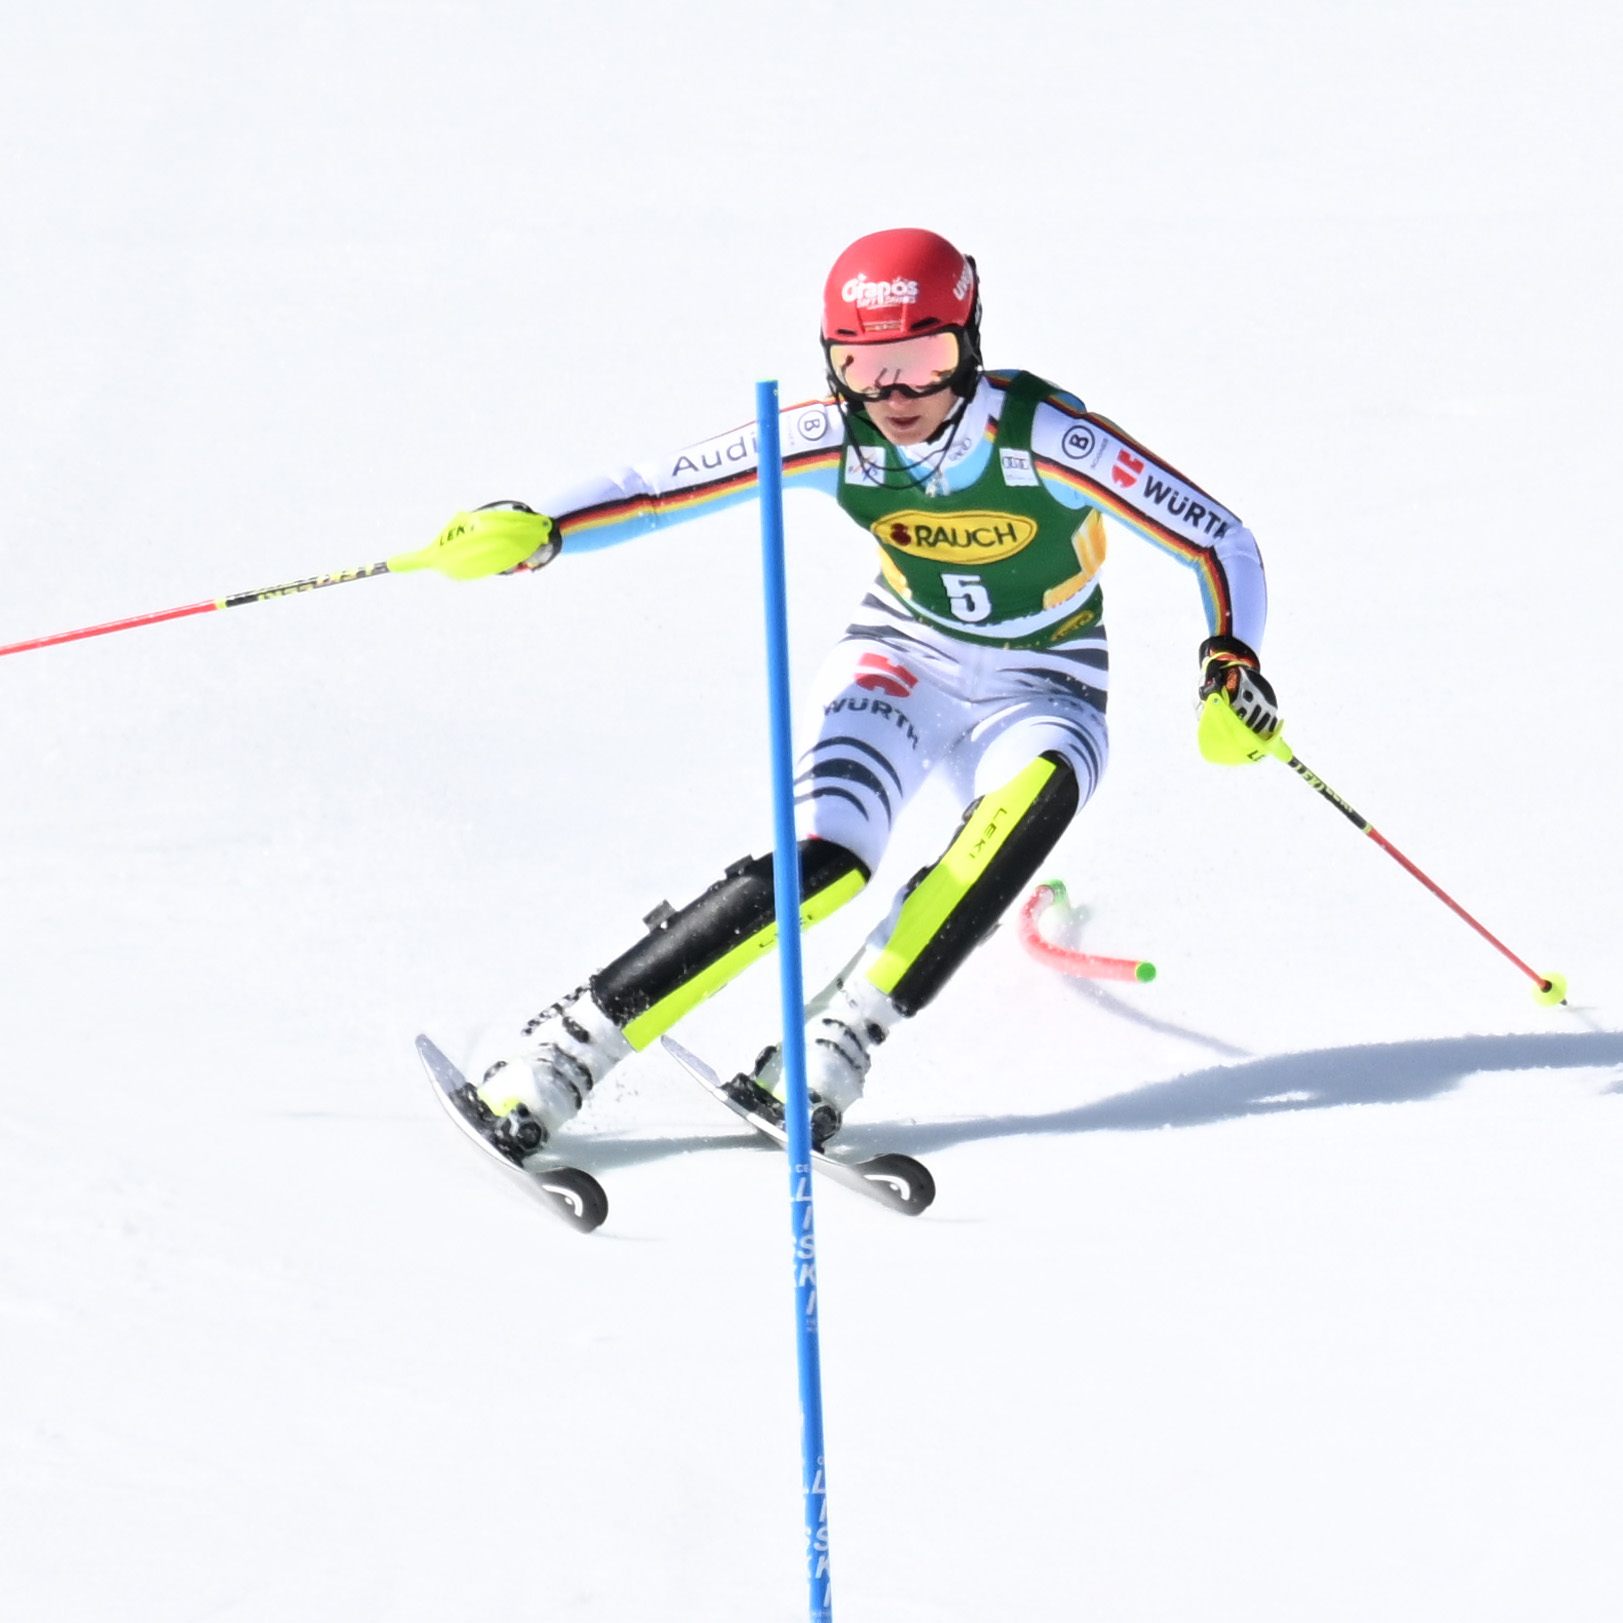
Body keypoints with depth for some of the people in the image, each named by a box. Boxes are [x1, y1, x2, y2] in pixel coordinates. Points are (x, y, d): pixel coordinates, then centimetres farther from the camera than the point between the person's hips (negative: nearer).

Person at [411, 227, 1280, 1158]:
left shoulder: (1043, 438, -26)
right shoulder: (835, 438, -19)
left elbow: (1219, 540, -20)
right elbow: (664, 487, -17)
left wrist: (1233, 667, -36)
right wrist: (537, 533, -34)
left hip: (1043, 689, -1)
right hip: (907, 660, 1)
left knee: (1029, 801, -37)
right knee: (823, 859, -27)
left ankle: (834, 1049, -35)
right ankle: (565, 1053, -24)